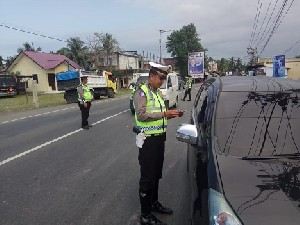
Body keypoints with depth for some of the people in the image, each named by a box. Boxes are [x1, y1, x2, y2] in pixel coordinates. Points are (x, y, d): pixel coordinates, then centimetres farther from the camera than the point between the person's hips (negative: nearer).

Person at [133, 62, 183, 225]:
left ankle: (154, 203, 38)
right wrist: (164, 113, -25)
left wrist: (171, 114, 3)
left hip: (159, 138, 8)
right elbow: (141, 115, -23)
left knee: (156, 174, 20)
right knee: (147, 177, 0)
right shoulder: (141, 92, -12)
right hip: (148, 139, -8)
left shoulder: (158, 92, 14)